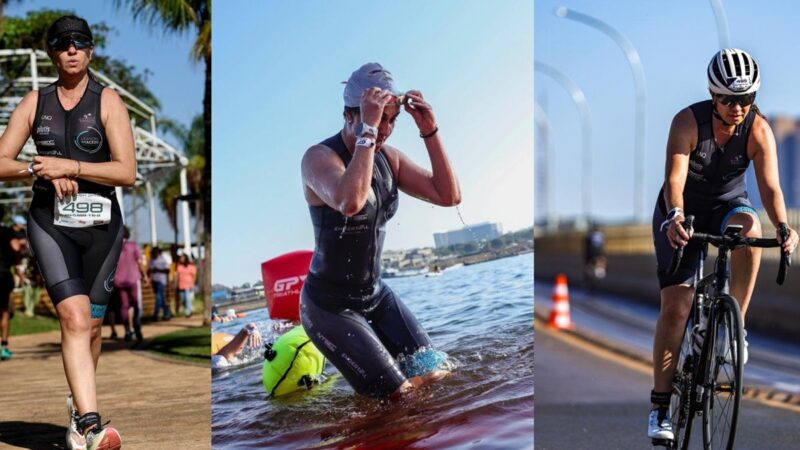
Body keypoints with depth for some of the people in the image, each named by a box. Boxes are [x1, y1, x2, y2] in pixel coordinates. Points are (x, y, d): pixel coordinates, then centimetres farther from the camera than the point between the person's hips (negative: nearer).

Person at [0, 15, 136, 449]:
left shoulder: (107, 100, 0)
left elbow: (127, 171, -9)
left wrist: (69, 166, -17)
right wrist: (39, 169, -13)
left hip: (100, 223, 0)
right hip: (50, 222, 0)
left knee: (91, 324, 11)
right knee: (75, 319, -18)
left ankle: (78, 405, 37)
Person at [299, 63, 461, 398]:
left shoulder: (388, 157, 3)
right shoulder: (320, 157, -20)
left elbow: (449, 196, -2)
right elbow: (350, 202, -42)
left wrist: (430, 133, -11)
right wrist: (367, 131, -37)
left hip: (376, 295, 8)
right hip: (330, 305, -7)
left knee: (434, 376, 3)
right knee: (397, 395, -10)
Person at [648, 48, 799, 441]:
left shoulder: (759, 130, -20)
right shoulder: (688, 121, -25)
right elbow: (675, 178, -35)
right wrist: (675, 218, -55)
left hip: (727, 206, 1)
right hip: (682, 214, -1)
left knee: (750, 227, -36)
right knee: (675, 305, -10)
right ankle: (659, 405, -1)